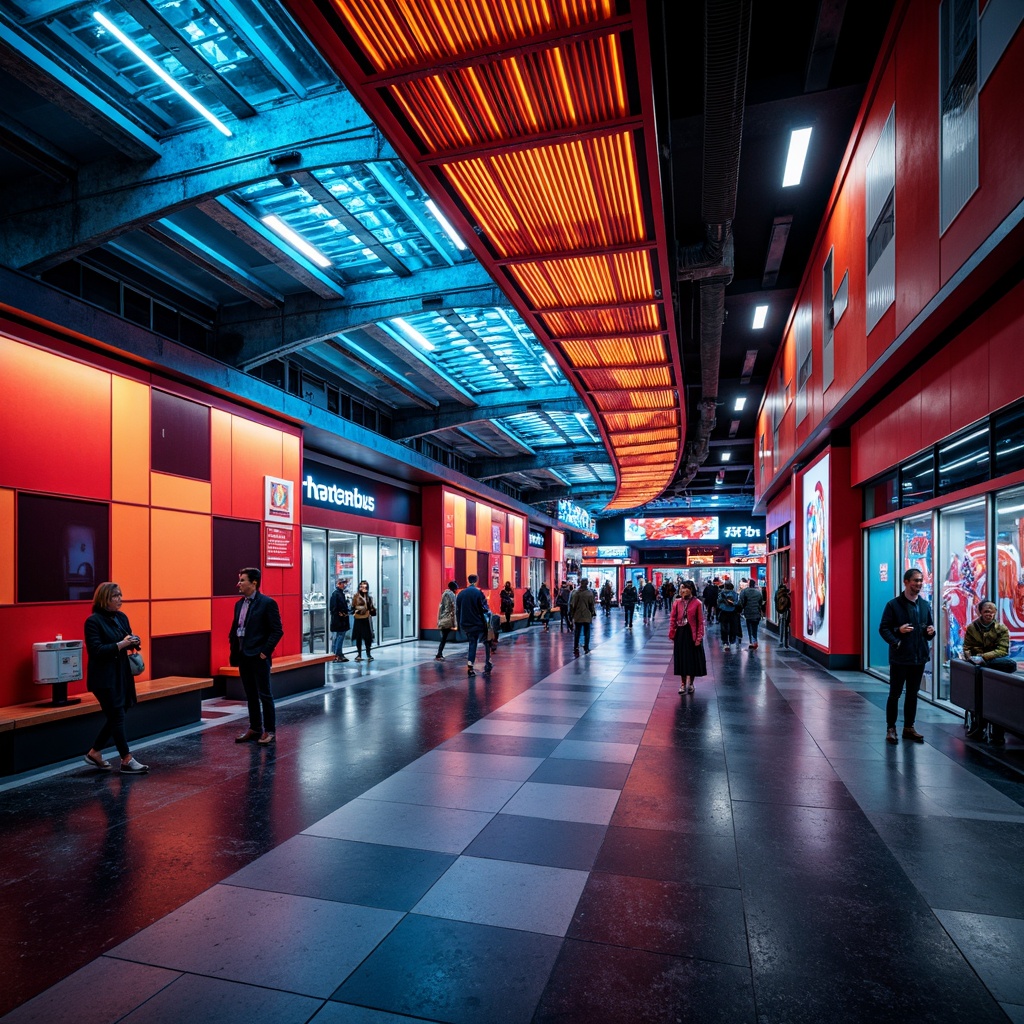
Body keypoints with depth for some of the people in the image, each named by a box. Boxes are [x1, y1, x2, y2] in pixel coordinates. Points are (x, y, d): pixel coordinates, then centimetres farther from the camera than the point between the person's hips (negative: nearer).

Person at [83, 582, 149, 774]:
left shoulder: (122, 617, 9)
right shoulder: (93, 621, -12)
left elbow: (128, 643, 15)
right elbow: (96, 650, -19)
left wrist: (134, 642, -7)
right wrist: (120, 644, -24)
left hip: (121, 674, 7)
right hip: (104, 678, -7)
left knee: (114, 717, 13)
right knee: (117, 716, -3)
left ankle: (94, 753, 29)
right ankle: (127, 761, 4)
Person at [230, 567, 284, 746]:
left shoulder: (267, 603, -11)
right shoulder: (239, 604, 11)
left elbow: (277, 630, -13)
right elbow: (234, 629, 20)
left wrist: (265, 651, -15)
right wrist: (234, 650, 10)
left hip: (259, 657, -7)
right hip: (243, 657, 7)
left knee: (264, 695, 0)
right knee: (251, 695, 15)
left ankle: (269, 731, 9)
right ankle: (254, 728, 25)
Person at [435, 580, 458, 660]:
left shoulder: (444, 594, 16)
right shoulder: (452, 595, -7)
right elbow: (454, 608, -12)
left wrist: (439, 619, 18)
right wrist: (454, 622, -13)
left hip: (442, 620, 7)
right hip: (448, 620, -7)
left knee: (443, 638, 13)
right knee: (444, 639, -2)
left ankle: (439, 654, 12)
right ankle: (439, 655, -4)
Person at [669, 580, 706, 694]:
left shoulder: (697, 603, -9)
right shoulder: (676, 602, -1)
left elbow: (700, 622, -8)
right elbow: (672, 619, 2)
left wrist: (699, 637, -11)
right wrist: (672, 634, -1)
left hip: (692, 634, -3)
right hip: (680, 634, 3)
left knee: (692, 659, 9)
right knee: (681, 658, 10)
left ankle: (690, 684, 26)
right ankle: (683, 684, 23)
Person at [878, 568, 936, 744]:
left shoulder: (925, 605, 10)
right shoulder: (894, 605, -7)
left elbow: (929, 627, 17)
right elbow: (883, 629, -7)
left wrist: (930, 632, -6)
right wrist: (897, 636, -25)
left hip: (919, 657, 5)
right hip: (899, 657, -5)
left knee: (913, 694, 13)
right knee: (895, 694, 3)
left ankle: (909, 727, 24)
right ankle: (891, 728, 12)